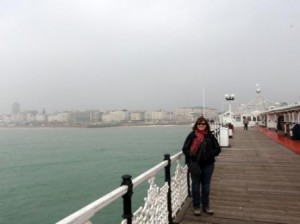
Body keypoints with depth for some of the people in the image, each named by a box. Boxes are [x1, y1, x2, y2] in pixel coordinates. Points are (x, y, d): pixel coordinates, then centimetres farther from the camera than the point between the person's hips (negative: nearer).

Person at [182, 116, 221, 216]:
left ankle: (206, 206, 33)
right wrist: (191, 155, -21)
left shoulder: (210, 136, -2)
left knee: (206, 186, 15)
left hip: (208, 165, 2)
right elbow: (185, 149, -3)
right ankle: (196, 207, 26)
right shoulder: (192, 135, -6)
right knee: (196, 186, 11)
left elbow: (217, 149, 2)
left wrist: (209, 155, -14)